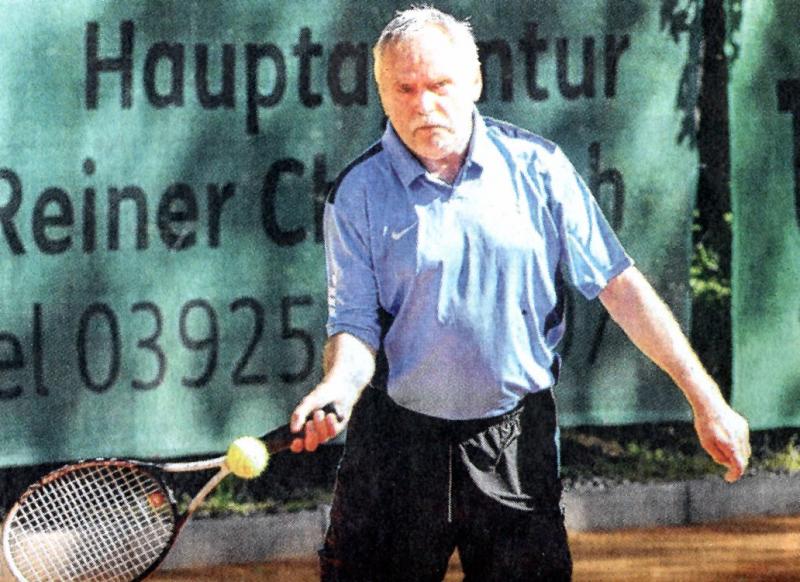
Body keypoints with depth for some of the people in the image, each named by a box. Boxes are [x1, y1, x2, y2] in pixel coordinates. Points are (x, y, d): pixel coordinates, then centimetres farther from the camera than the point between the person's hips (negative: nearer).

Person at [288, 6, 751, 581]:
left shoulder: (537, 167, 0)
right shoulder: (358, 194, -2)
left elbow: (619, 285, 1)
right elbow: (357, 324, -2)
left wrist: (705, 398, -2)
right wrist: (338, 386, -26)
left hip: (515, 446, 1)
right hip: (396, 442, 0)